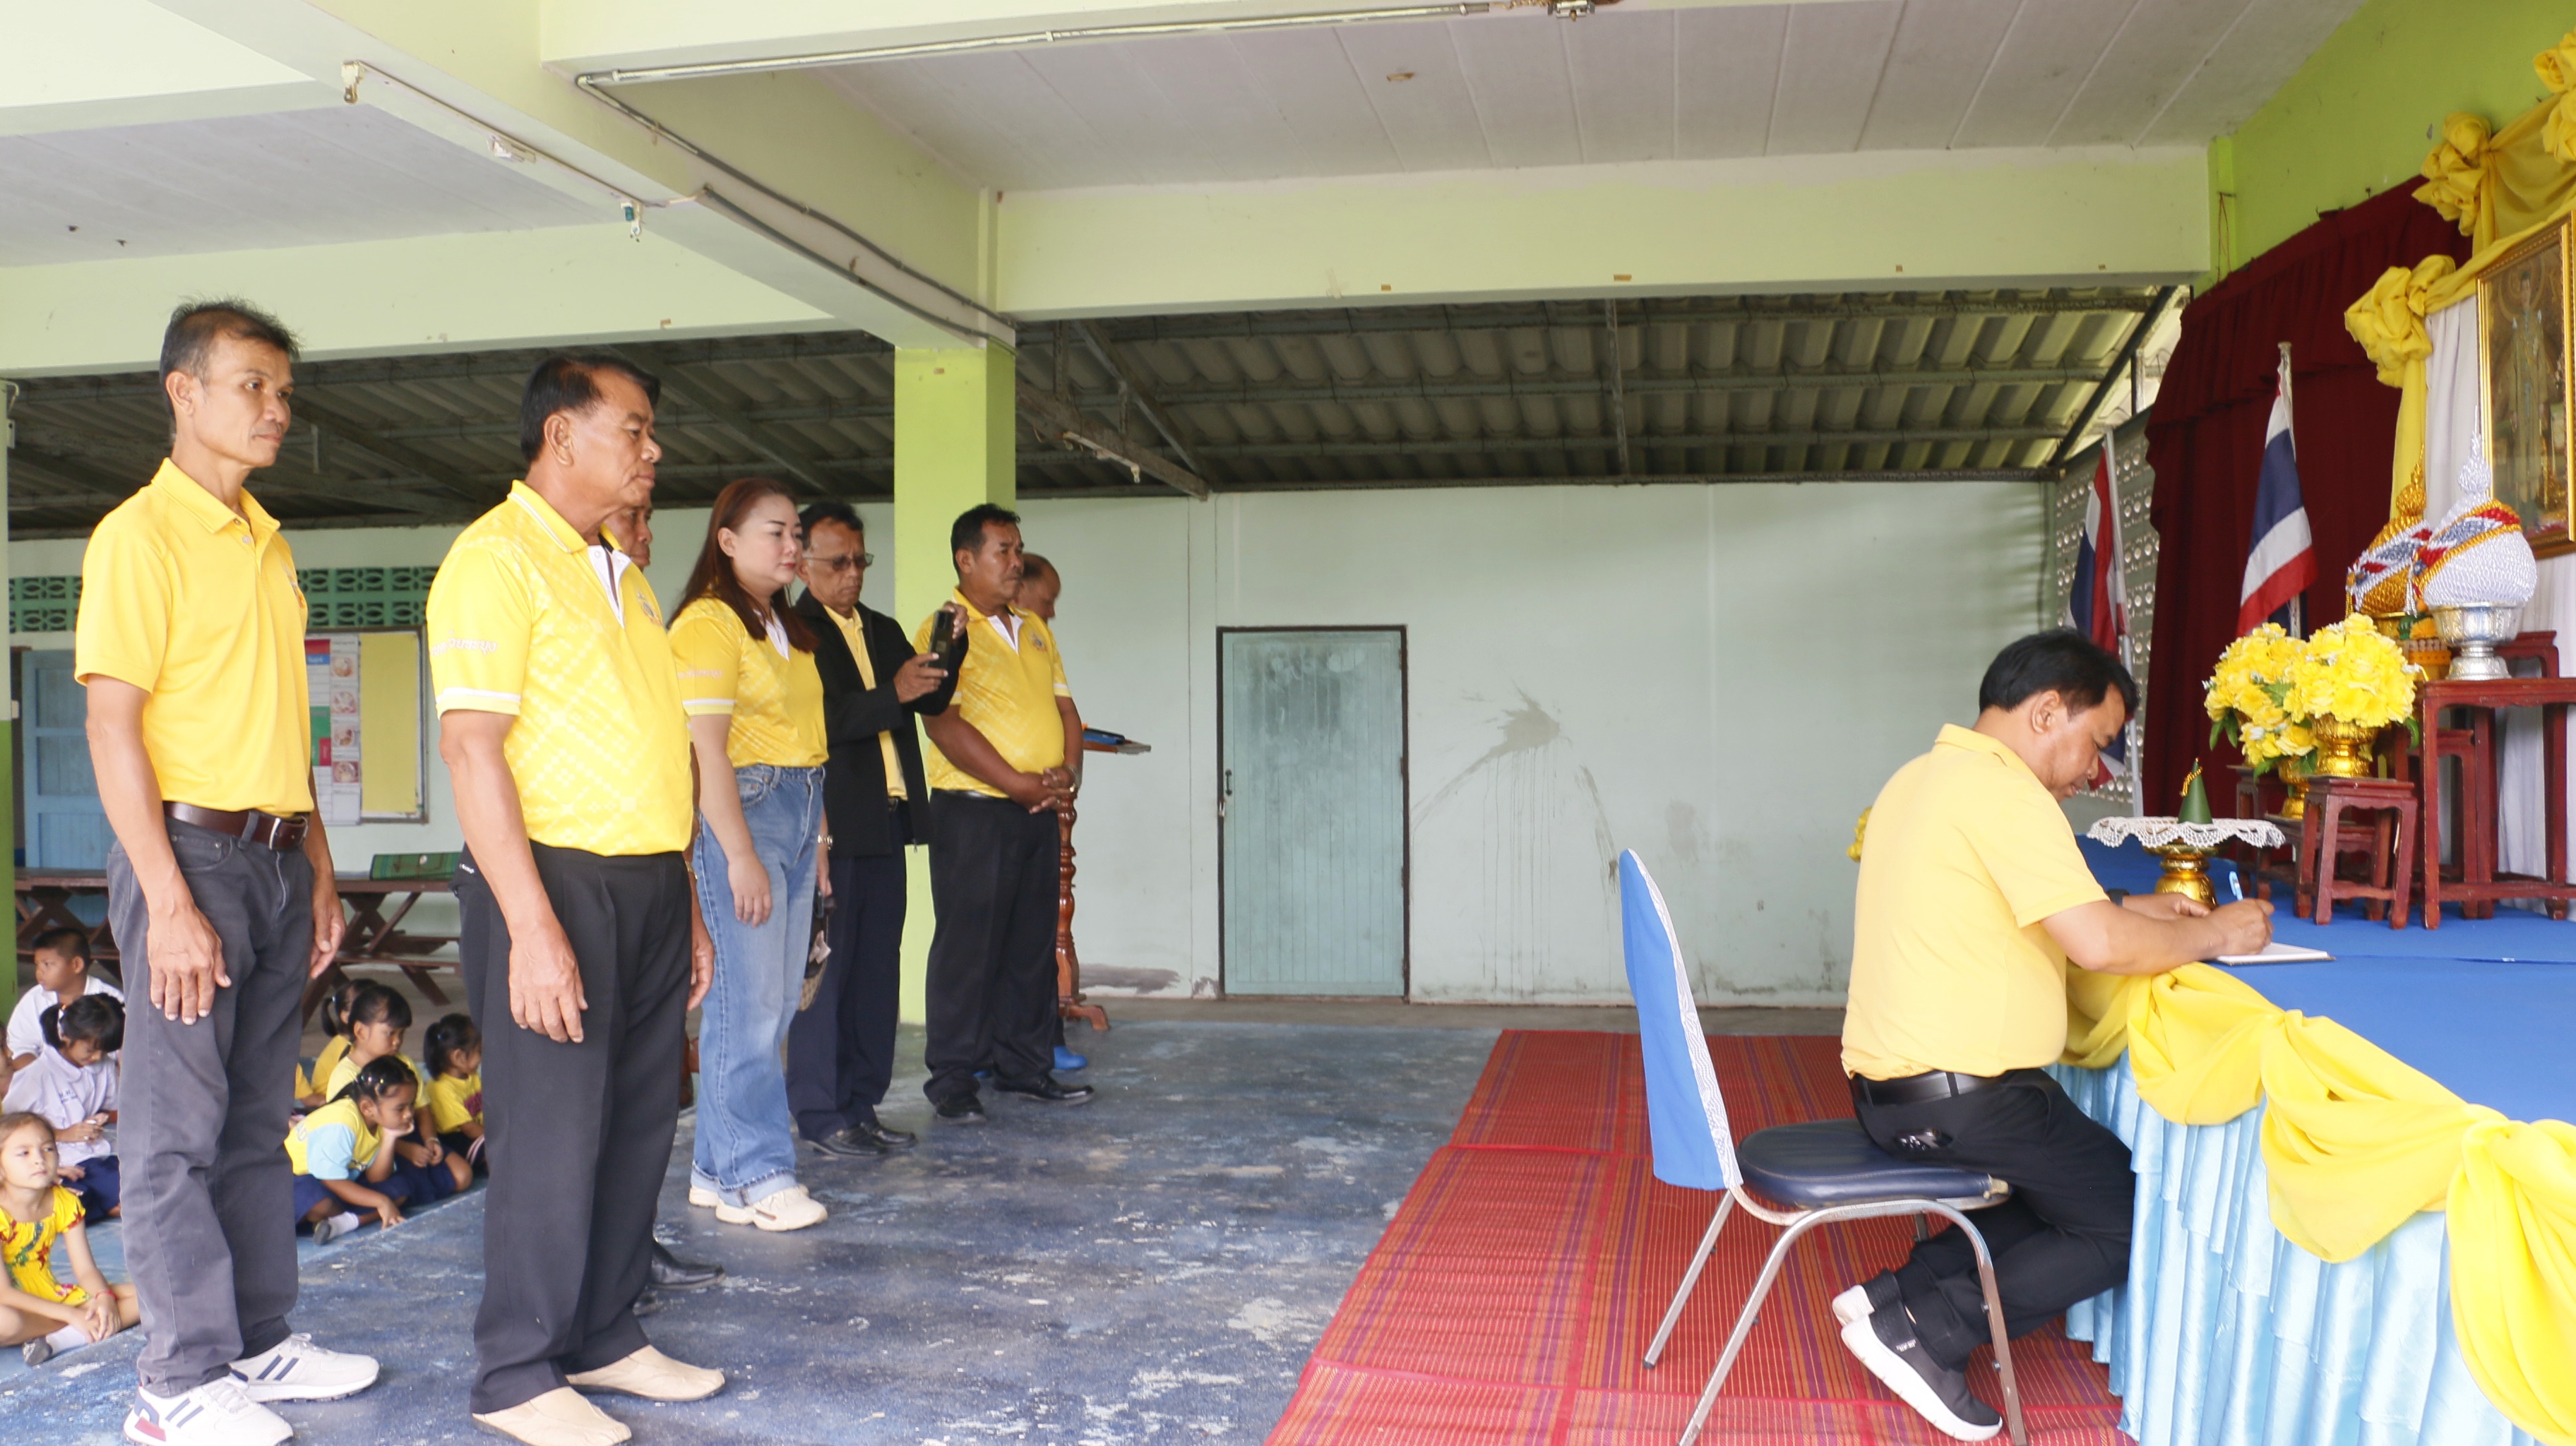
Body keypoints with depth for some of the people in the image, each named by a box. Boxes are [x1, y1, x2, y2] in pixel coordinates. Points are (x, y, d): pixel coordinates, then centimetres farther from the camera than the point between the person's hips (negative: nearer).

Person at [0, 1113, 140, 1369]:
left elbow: (86, 1270, -1)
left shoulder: (65, 1202, -1)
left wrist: (105, 1299, -24)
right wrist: (71, 1315, -28)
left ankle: (60, 1340, -29)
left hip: (52, 1295, 6)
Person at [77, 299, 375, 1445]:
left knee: (258, 1120, 13)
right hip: (192, 852, -7)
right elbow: (112, 726, -13)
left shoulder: (268, 544, 15)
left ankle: (260, 1342, 23)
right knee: (179, 1127, 0)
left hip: (276, 857, 7)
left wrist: (319, 869, 15)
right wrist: (168, 901, -19)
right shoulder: (141, 534, -8)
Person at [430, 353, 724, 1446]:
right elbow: (471, 747, -17)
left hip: (647, 885, 8)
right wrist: (533, 927, -23)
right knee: (552, 1135, -1)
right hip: (557, 880, -8)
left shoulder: (620, 574, 18)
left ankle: (605, 1338, 27)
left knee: (638, 1125, 13)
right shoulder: (498, 557, -9)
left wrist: (686, 900, 17)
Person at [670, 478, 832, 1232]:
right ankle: (755, 1176, 4)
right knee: (749, 1000, -5)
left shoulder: (784, 626, 18)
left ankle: (719, 1169, 18)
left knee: (774, 1001, 9)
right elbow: (705, 747, -16)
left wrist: (816, 831, 13)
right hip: (741, 809, -9)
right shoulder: (708, 624, -9)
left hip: (798, 809, 9)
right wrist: (740, 855, -20)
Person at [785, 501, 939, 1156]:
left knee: (876, 972, 10)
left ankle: (862, 1105, 19)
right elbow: (816, 719, -16)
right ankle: (821, 1112, 7)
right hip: (828, 826, -7)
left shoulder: (884, 631, 19)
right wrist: (892, 696, -21)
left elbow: (931, 700, 13)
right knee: (825, 970, -1)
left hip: (885, 823, 7)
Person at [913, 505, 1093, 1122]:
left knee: (1034, 944, 12)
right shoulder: (945, 629, -6)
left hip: (1040, 813, 7)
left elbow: (1065, 708, 17)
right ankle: (952, 1078, 8)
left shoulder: (1035, 630, 17)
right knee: (968, 947, -2)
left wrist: (1065, 772, -3)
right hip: (973, 810, -7)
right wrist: (1021, 785, -17)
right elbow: (944, 724, -16)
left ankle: (1025, 1066, 22)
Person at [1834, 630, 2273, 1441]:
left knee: (2069, 1189, 21)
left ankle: (1898, 1295, 8)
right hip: (1960, 1099, -10)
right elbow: (2099, 946, -22)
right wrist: (2211, 933, -5)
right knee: (2128, 1222, 6)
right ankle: (1922, 1332, 0)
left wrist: (2129, 912, 15)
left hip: (1890, 1090, 10)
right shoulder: (2001, 790, -17)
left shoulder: (1921, 779, 14)